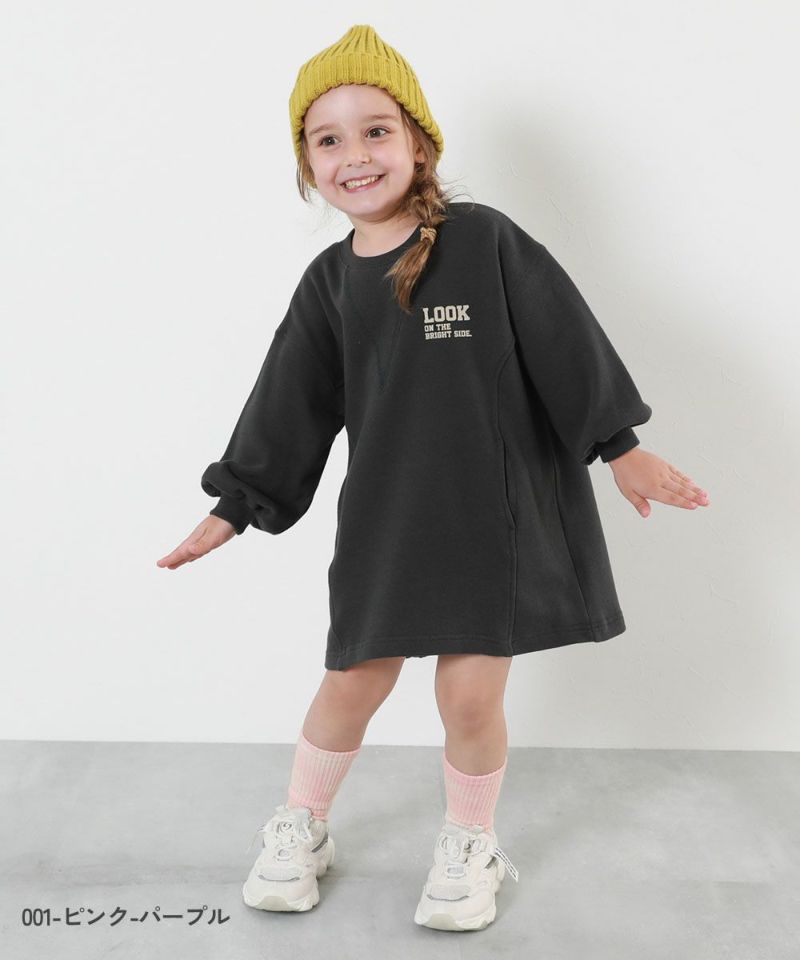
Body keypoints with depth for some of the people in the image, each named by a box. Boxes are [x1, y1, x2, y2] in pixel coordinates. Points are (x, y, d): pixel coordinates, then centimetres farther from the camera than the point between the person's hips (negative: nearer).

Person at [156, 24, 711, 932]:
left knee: (470, 696, 1)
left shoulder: (485, 241, -10)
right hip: (385, 516, 3)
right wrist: (234, 508, 10)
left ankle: (470, 844, 29)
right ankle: (299, 827, 35)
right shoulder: (329, 282, 2)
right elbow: (291, 407, 8)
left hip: (496, 509, -3)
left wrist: (622, 450, -4)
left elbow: (567, 351, -6)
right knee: (351, 685, 10)